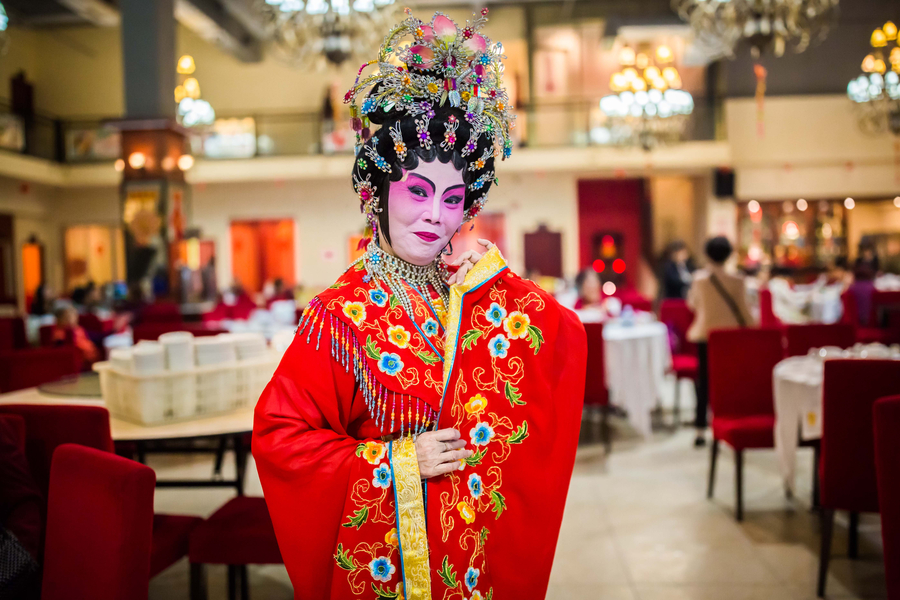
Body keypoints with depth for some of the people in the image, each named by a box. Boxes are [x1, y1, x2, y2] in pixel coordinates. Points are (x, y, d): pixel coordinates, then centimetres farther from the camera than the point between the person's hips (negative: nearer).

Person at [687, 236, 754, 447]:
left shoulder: (699, 278, -4)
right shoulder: (736, 281, -10)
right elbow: (743, 311, -5)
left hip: (704, 333, 2)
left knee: (704, 380, 9)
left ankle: (701, 430, 11)